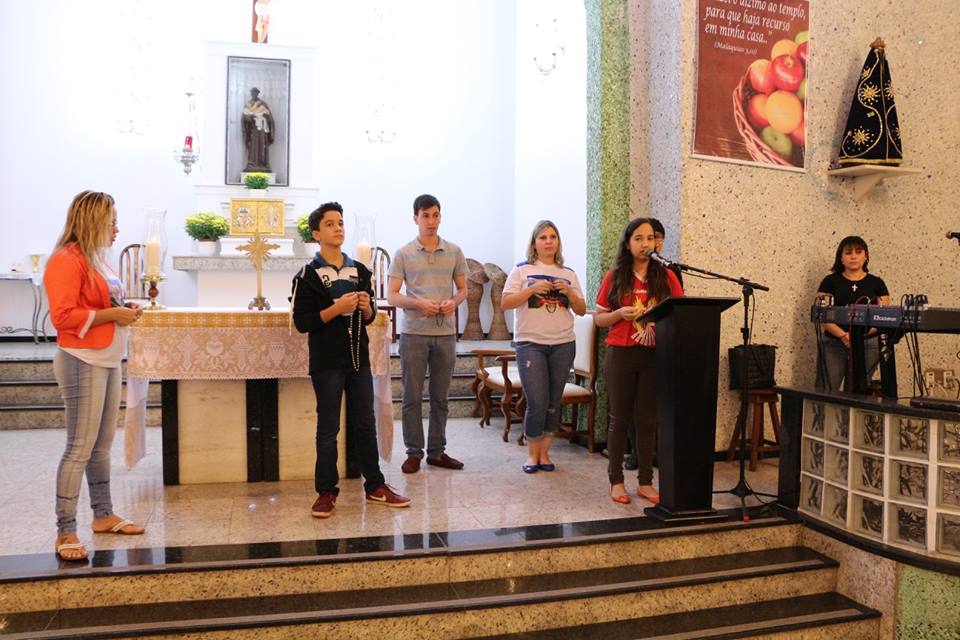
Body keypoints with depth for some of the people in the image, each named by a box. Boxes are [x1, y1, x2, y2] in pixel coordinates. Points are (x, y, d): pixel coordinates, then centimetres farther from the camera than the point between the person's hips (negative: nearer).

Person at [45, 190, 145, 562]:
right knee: (80, 448, -6)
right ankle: (65, 532, 3)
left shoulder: (96, 258, 15)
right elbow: (63, 316, -19)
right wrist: (112, 315, -16)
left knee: (102, 444, 14)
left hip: (108, 361, 9)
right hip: (82, 363, -9)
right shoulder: (67, 260, -12)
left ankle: (103, 515, 25)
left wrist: (124, 309, 8)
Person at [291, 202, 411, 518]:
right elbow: (302, 322, -10)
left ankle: (375, 486, 22)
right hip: (327, 362, -4)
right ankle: (326, 491, 15)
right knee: (328, 428, 3)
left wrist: (367, 307, -7)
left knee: (365, 424, 11)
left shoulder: (359, 270, 10)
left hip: (359, 358, 5)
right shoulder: (308, 275, -4)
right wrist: (337, 308, -20)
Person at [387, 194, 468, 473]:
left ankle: (437, 451, 20)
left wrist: (453, 302, -10)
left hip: (445, 333, 2)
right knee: (412, 397, 2)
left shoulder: (454, 252, 7)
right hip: (413, 333, -2)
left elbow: (463, 288, 13)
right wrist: (419, 304, -18)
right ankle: (414, 452, 13)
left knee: (440, 397, 10)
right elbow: (391, 295, -2)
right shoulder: (403, 254, 0)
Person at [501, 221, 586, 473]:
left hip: (563, 344, 3)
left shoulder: (568, 274, 13)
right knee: (537, 403, -8)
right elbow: (505, 303, -4)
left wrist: (569, 292, -6)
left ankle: (544, 452, 18)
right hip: (530, 344, -3)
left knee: (554, 403, 6)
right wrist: (532, 289, -15)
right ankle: (532, 453, 10)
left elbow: (582, 310, 12)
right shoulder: (522, 270, 4)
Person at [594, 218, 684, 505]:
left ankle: (645, 482, 16)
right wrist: (620, 314, -14)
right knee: (619, 419, 5)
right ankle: (616, 481, 15)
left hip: (654, 355, 1)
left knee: (647, 420, 7)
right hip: (621, 354, -1)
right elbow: (599, 318, 5)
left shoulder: (666, 277, 5)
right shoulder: (615, 277, 3)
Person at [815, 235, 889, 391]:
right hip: (834, 344, -1)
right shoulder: (830, 281, 6)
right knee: (826, 391, -7)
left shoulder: (877, 283, 10)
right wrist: (843, 335, -18)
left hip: (868, 345, 1)